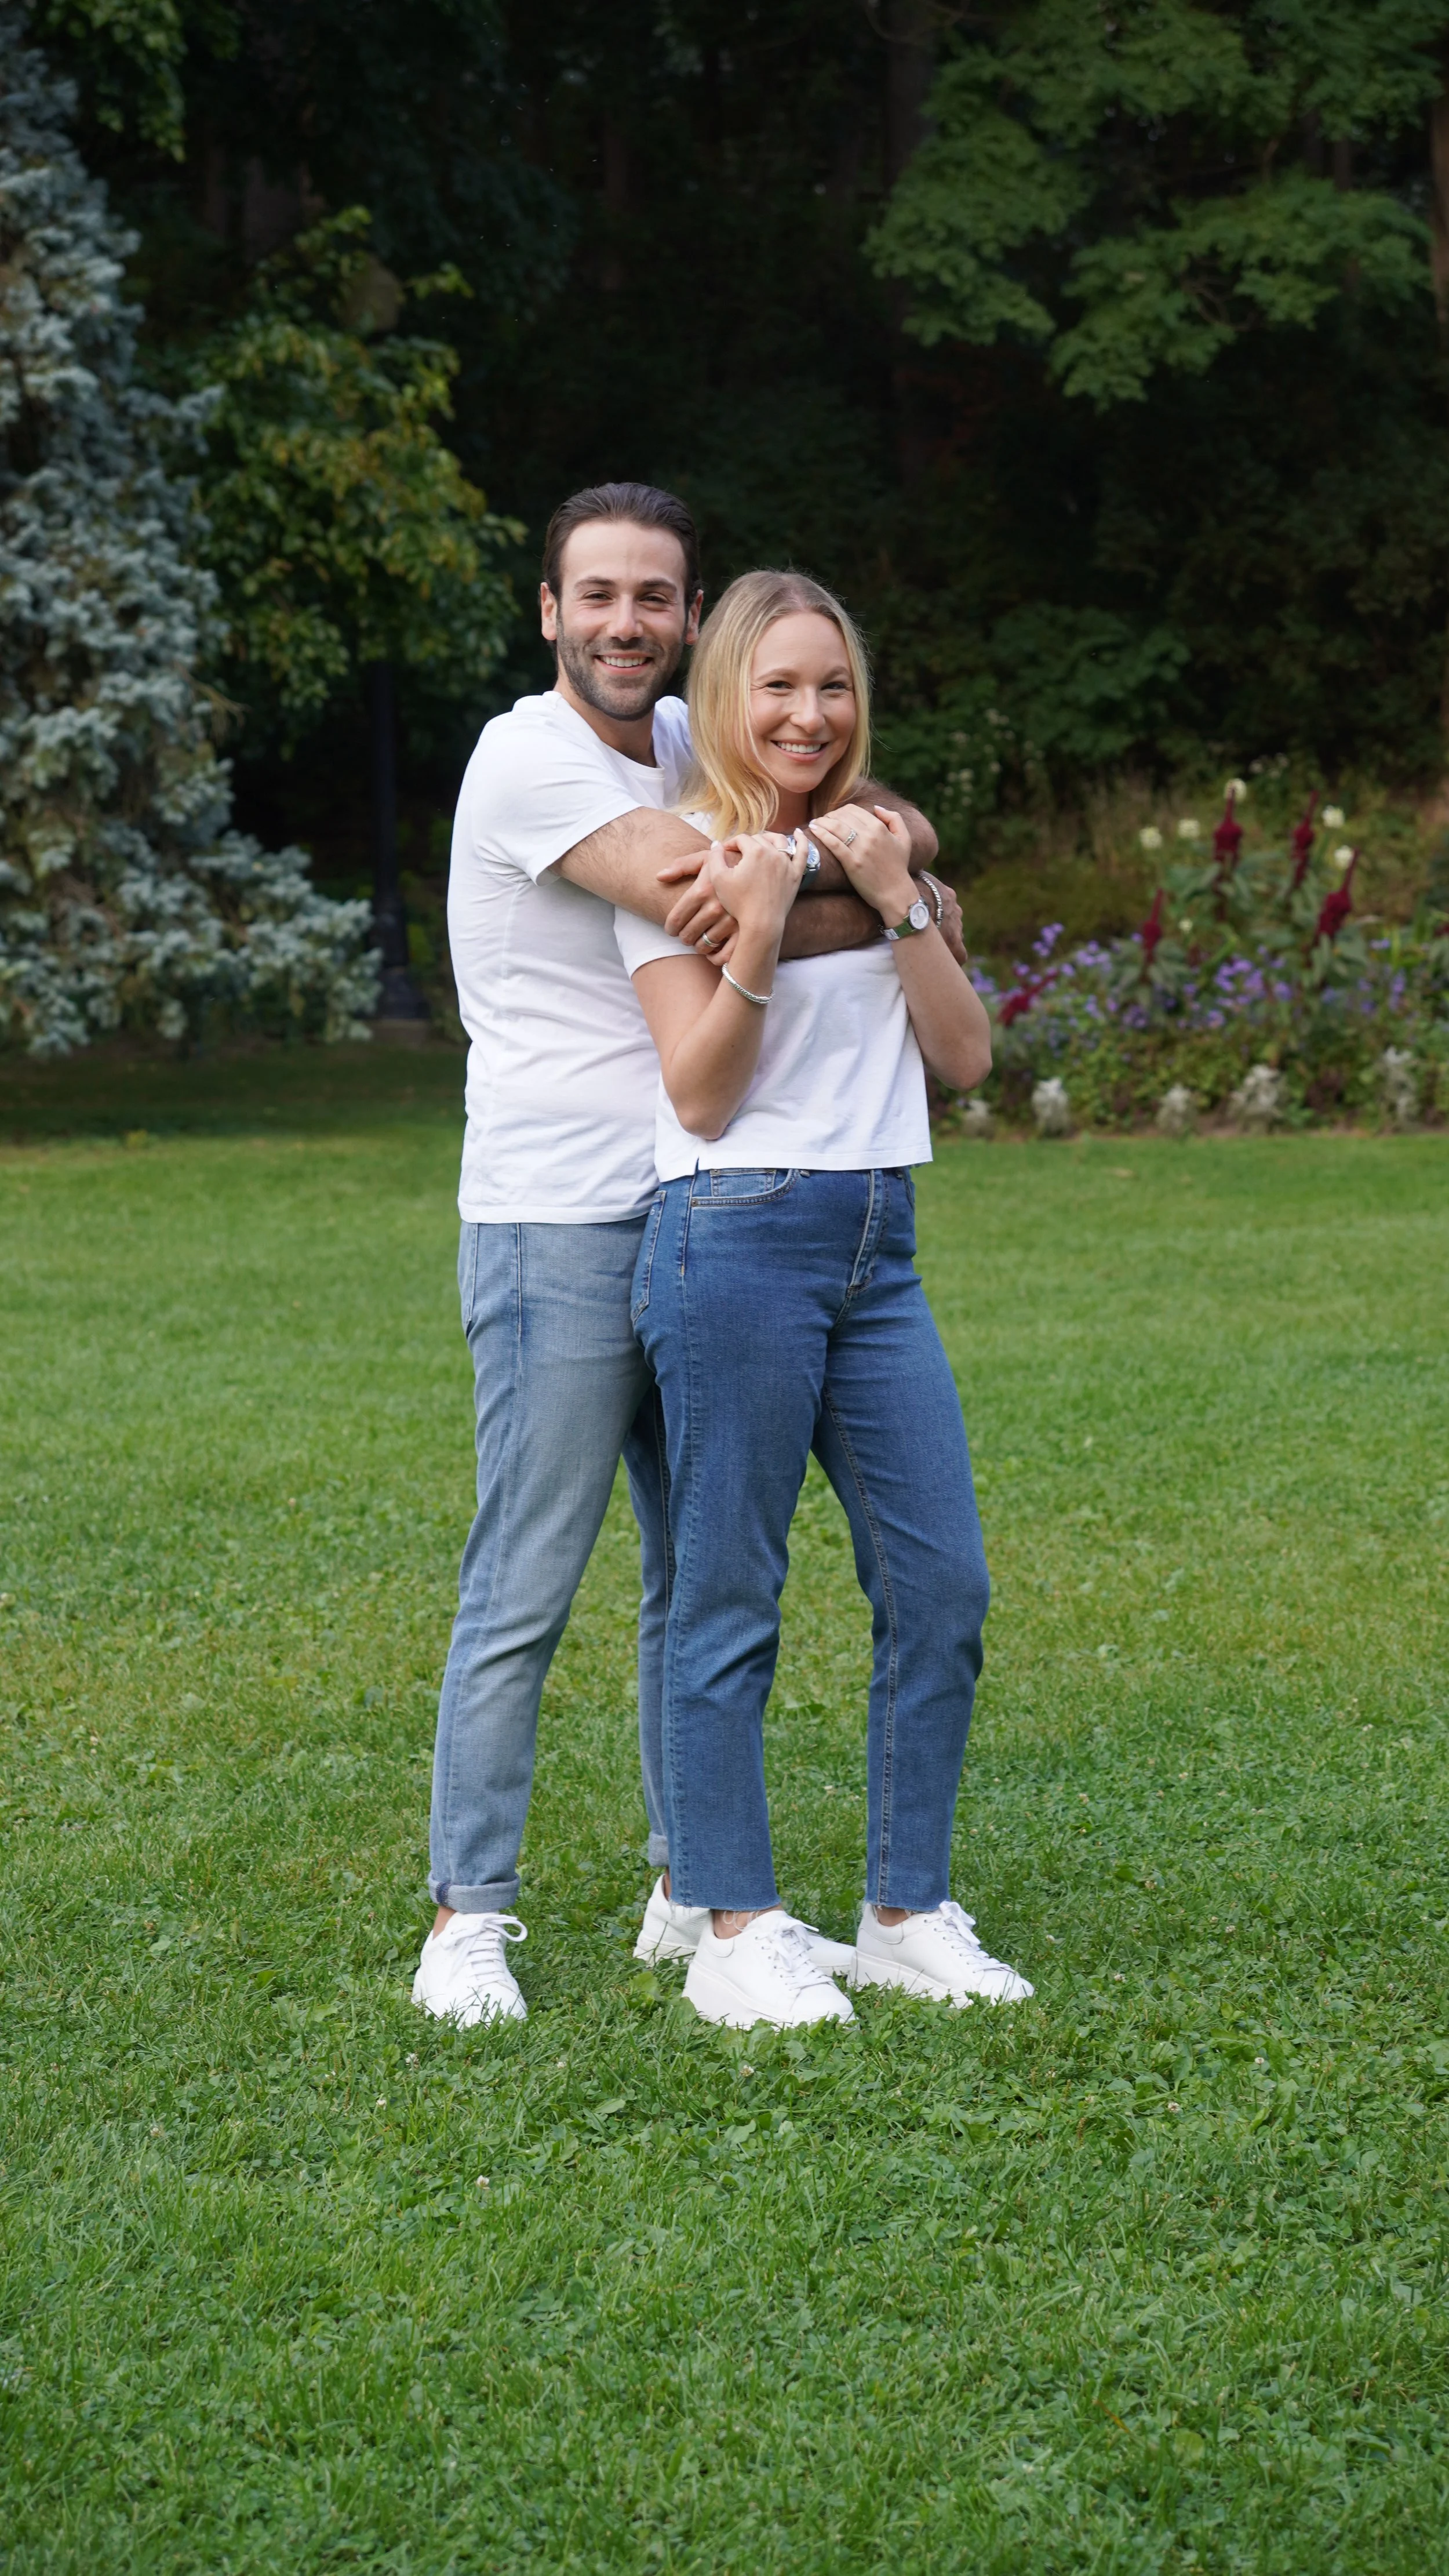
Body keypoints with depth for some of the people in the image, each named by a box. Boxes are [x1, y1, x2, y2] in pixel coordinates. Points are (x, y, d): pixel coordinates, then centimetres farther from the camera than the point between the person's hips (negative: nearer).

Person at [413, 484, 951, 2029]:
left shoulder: (693, 744, 13)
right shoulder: (527, 756, -10)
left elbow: (908, 834, 5)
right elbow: (707, 904, -23)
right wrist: (880, 903, -10)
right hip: (556, 1224, -7)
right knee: (523, 1591, -6)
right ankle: (468, 1918, 2)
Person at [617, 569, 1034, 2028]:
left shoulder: (876, 848, 16)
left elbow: (965, 1058, 7)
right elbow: (702, 1095, -9)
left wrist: (898, 904, -4)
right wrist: (759, 931, -20)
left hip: (879, 1248, 6)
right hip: (736, 1239, -6)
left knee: (941, 1584, 4)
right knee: (729, 1597, -2)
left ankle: (908, 1916, 15)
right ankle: (733, 1932, 5)